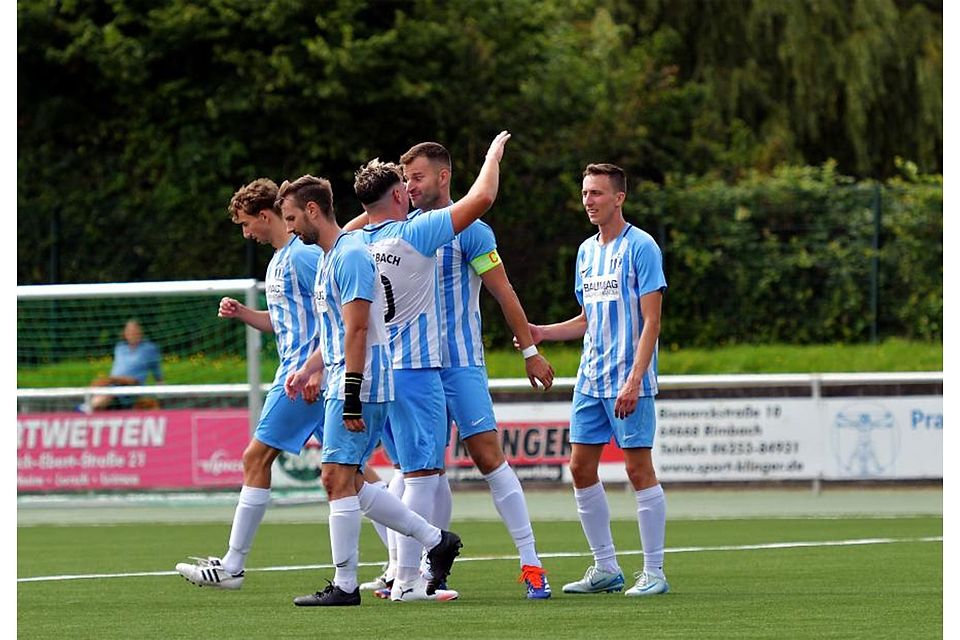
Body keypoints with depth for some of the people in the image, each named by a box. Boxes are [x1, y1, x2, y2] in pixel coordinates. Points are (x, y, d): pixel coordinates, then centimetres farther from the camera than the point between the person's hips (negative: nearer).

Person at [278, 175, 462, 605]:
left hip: (360, 384, -10)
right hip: (343, 385, 10)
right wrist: (307, 370, 21)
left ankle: (344, 586, -6)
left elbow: (357, 331, -20)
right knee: (348, 484, 10)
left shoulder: (350, 255, -14)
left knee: (339, 479, -9)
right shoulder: (329, 258, 18)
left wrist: (352, 400, -23)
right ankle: (436, 540, 17)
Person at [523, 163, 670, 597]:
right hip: (590, 379, 8)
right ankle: (606, 569, 13)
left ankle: (653, 573, -1)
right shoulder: (587, 251, 15)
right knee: (581, 468, 5)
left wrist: (634, 380, -21)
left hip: (629, 381, -8)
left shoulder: (640, 247, -8)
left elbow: (651, 321, -13)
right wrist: (542, 333, 8)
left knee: (639, 468, -6)